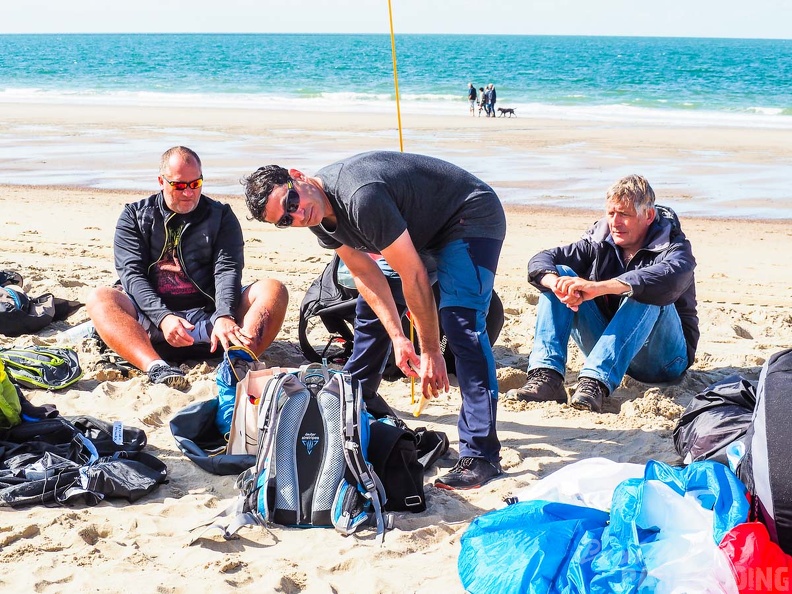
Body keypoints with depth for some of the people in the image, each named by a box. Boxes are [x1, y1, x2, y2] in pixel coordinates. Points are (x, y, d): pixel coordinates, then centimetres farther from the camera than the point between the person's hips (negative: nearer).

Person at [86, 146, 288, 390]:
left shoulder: (221, 216, 13)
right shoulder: (134, 216, 12)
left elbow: (227, 270, -2)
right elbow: (132, 274, -2)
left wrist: (224, 317, -24)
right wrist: (163, 318, -22)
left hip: (209, 318, 0)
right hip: (152, 322, 0)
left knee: (274, 290, -22)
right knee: (99, 298, -27)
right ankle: (156, 368, -49)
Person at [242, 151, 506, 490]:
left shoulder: (360, 197, -36)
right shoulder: (319, 212, -8)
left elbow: (414, 277, -30)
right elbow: (364, 274, -4)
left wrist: (430, 353, -23)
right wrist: (398, 339, -14)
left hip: (472, 218, -9)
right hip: (419, 228, 9)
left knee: (461, 322, -24)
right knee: (370, 307, 11)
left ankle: (481, 453, -25)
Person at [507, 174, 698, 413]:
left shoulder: (673, 247, -11)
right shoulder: (600, 242, 2)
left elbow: (669, 277, -36)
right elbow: (541, 260, -7)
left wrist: (598, 287, -48)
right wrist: (556, 283, -33)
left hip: (666, 357, -4)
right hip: (610, 348, 4)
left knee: (647, 293, -32)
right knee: (560, 273, -10)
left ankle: (596, 381, -43)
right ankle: (547, 377, -26)